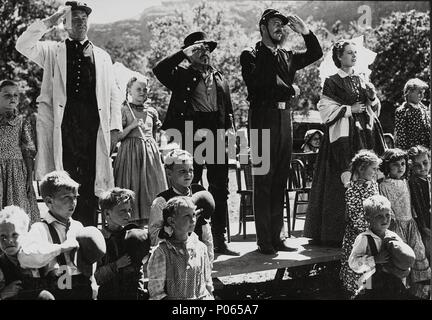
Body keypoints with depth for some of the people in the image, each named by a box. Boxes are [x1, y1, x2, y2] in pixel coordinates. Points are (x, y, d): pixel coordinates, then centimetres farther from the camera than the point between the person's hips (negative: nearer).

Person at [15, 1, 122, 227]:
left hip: (93, 126, 2)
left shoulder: (102, 57, 19)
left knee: (90, 184, 1)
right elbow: (23, 45, -2)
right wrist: (49, 22, -4)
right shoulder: (53, 52, 14)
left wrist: (115, 127, 6)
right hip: (64, 126, -2)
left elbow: (113, 94, 16)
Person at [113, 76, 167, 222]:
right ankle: (131, 219, 2)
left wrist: (157, 127, 6)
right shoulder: (124, 110, -2)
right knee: (132, 187, -5)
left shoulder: (152, 111, 11)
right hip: (130, 153, -4)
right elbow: (117, 137, -7)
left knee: (152, 187, 1)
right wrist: (132, 126, -15)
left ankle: (150, 219, 6)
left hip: (150, 152, 4)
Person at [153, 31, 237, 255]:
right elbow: (159, 70, -12)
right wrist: (184, 53, -10)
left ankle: (219, 240, 15)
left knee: (220, 190, 6)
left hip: (217, 138, 4)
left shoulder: (220, 80, 20)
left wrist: (230, 129, 5)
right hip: (191, 138, -4)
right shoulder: (182, 77, 6)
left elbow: (228, 110, 21)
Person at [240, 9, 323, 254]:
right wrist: (290, 91, -6)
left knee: (280, 182, 7)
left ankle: (278, 236, 12)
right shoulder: (251, 56, 2)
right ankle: (264, 241, -1)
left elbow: (316, 54, 23)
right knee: (263, 182, -4)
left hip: (285, 119, 6)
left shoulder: (287, 57, 19)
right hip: (264, 120, -6)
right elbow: (258, 85, -12)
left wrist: (305, 32, 9)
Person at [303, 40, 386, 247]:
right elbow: (325, 108, -6)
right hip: (343, 135, -5)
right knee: (343, 184, -10)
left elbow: (375, 106, 17)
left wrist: (370, 93, -2)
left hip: (365, 133, 5)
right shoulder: (332, 82, 1)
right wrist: (349, 109, -9)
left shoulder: (361, 80, 17)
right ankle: (337, 233, -4)